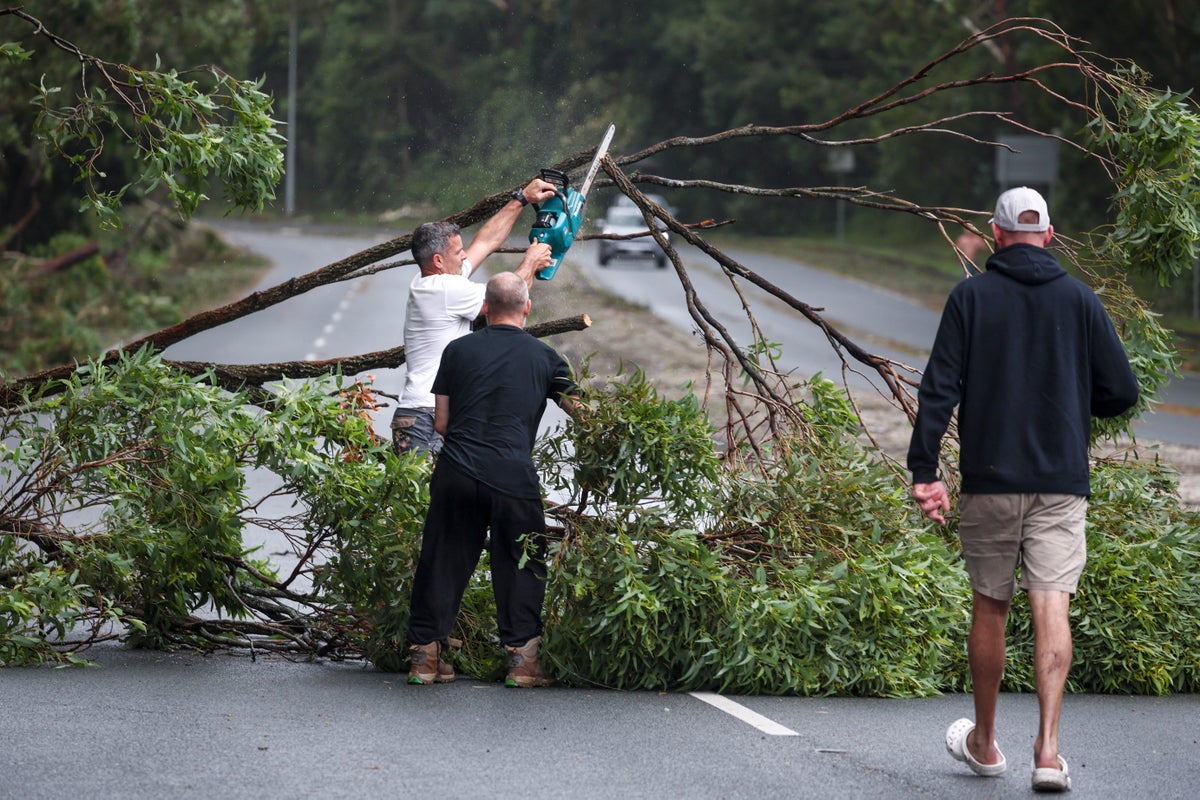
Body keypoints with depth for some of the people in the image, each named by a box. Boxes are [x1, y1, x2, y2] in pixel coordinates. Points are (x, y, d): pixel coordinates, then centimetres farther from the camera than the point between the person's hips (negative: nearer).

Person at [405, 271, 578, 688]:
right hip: (514, 477, -1)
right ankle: (522, 658, 7)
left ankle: (425, 654, 13)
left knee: (443, 560, 10)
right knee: (521, 564, 10)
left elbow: (440, 422, 12)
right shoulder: (543, 357, 7)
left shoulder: (459, 350, 9)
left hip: (456, 473, 2)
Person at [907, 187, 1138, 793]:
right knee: (1052, 607, -5)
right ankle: (1048, 749, -18)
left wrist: (924, 470, -5)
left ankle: (983, 743, 24)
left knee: (989, 607, 12)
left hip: (989, 481, 0)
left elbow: (939, 388, -7)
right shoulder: (1079, 300, 2)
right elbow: (1121, 392, 2)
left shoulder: (971, 296, -1)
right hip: (1061, 483, 0)